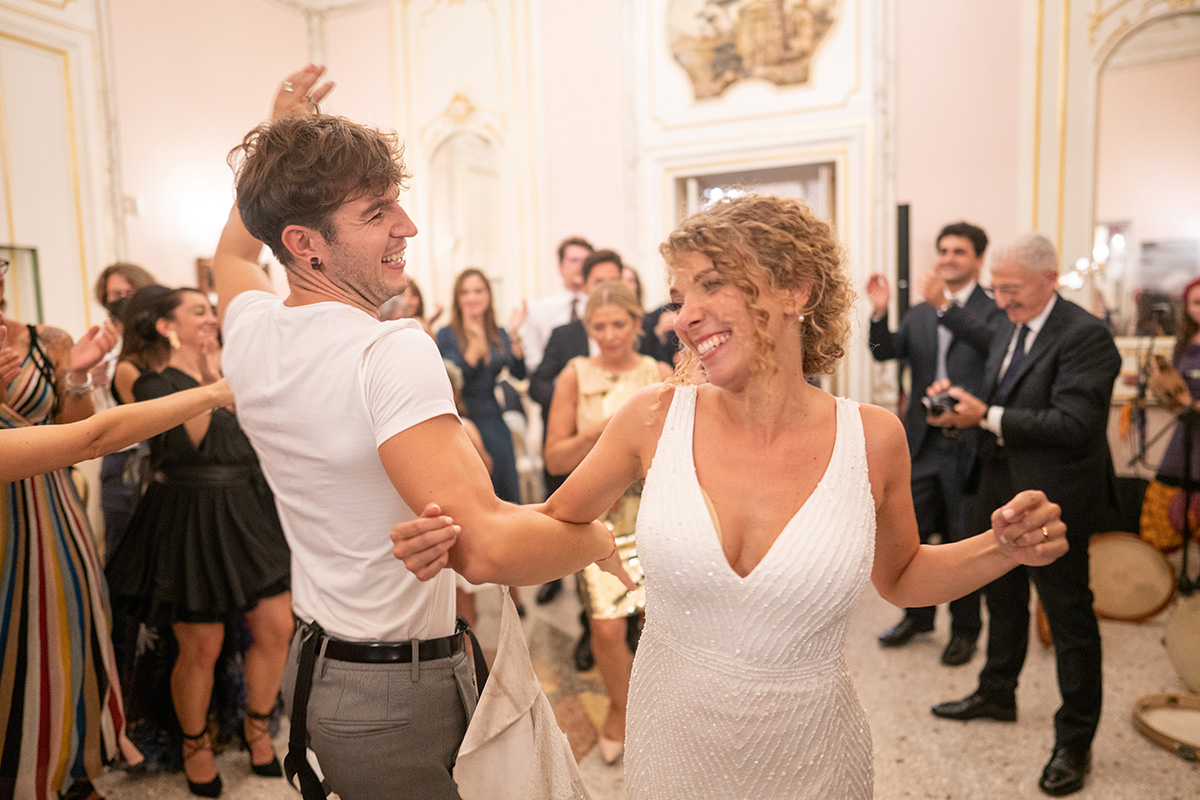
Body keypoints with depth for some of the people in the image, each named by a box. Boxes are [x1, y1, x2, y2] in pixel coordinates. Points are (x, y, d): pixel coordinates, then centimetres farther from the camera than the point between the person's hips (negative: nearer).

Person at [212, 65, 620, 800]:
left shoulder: (251, 332, -3)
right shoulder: (393, 352, -28)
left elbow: (234, 250, 23)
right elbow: (483, 547, -37)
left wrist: (279, 135, 25)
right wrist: (599, 537, -19)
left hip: (311, 659, 8)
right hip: (399, 690, -7)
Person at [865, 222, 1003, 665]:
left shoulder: (994, 310, -4)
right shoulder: (920, 314, 11)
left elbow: (990, 341, -25)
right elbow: (886, 351, 0)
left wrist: (945, 306, -36)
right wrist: (879, 313, -17)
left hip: (968, 445, -4)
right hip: (923, 443, 5)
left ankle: (965, 630, 26)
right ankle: (917, 615, 34)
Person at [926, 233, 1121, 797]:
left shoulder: (1085, 335, -18)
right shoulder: (1009, 328, 9)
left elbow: (1073, 425, -26)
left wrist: (987, 417, -27)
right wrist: (962, 401, -6)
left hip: (1053, 501, -8)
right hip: (1001, 489, 9)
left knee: (1069, 617, 6)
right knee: (1002, 599, 23)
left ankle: (1075, 741, 22)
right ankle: (996, 694, 43)